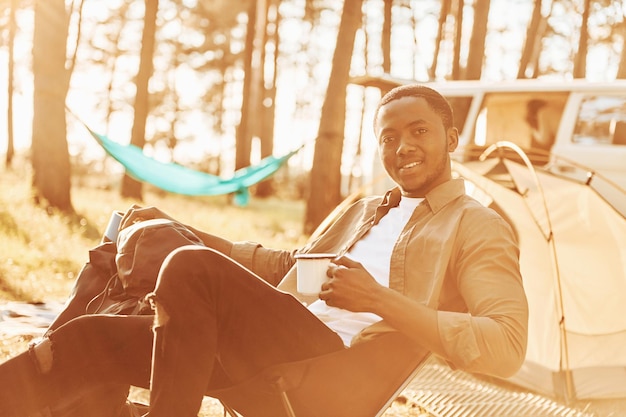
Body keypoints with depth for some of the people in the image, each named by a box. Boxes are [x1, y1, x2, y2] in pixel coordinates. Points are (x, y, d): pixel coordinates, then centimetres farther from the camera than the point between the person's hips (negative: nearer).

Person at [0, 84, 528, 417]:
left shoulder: (479, 228, 5)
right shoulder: (364, 210, 29)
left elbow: (506, 347, -9)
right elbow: (289, 267, 33)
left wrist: (381, 301, -18)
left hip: (338, 369, -8)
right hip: (277, 352, 8)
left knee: (191, 270, -28)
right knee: (92, 336, -7)